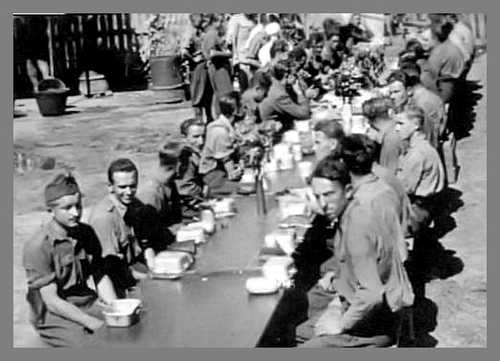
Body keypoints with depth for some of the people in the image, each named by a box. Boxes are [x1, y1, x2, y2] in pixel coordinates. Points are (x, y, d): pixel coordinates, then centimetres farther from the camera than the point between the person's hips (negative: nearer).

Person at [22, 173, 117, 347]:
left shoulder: (86, 233, 7)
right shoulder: (37, 247, -14)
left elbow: (100, 276, 8)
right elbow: (52, 301, -16)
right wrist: (94, 323, -22)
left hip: (89, 304, 6)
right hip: (54, 318, -6)